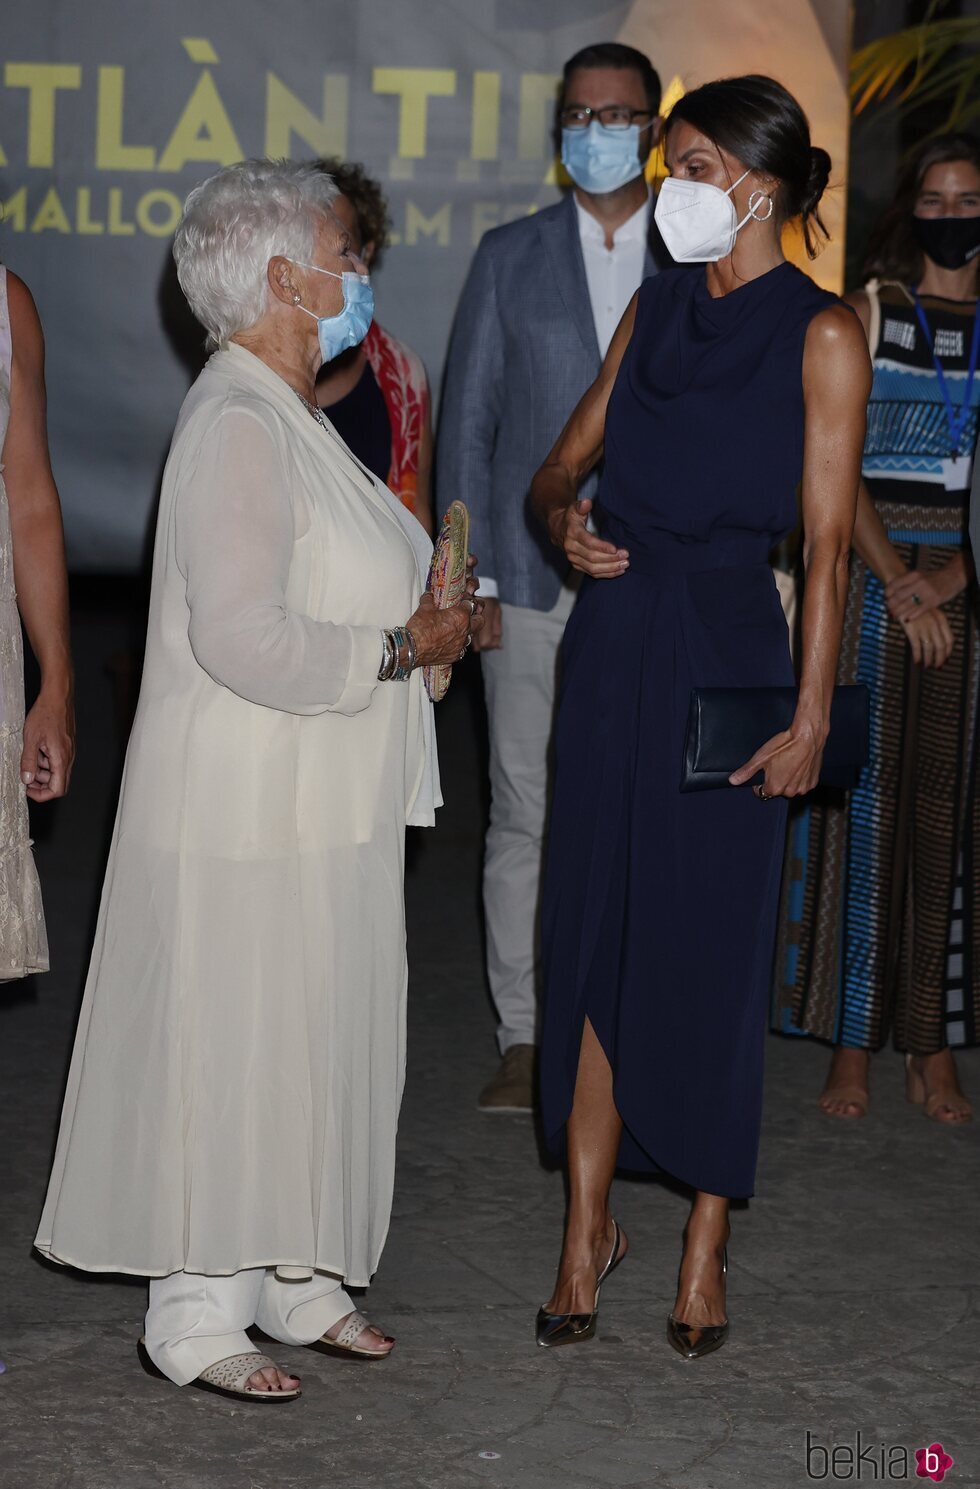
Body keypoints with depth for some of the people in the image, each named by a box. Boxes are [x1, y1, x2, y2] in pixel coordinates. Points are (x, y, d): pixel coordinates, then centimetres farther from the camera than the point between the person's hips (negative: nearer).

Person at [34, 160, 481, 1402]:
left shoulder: (288, 415, 14)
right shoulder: (237, 426, -19)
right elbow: (242, 637, -27)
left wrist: (419, 610, 10)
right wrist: (401, 647, -17)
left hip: (325, 808, 10)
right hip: (249, 807, -10)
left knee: (317, 1047, 15)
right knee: (234, 1053, -2)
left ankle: (293, 1279, 27)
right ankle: (194, 1316, 10)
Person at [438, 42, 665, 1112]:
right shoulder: (510, 258, 7)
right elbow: (467, 423, 6)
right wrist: (471, 579, -2)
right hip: (535, 583, 0)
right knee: (526, 813, 2)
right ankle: (525, 1040, 10)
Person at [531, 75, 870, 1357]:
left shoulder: (820, 335, -5)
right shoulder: (655, 309, 11)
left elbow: (827, 543, -8)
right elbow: (564, 463, 17)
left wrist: (812, 717, -13)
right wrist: (564, 517, -6)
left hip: (727, 655, -5)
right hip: (612, 650, 5)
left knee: (711, 952, 1)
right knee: (595, 938, 7)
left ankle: (706, 1249, 15)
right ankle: (589, 1228, 19)